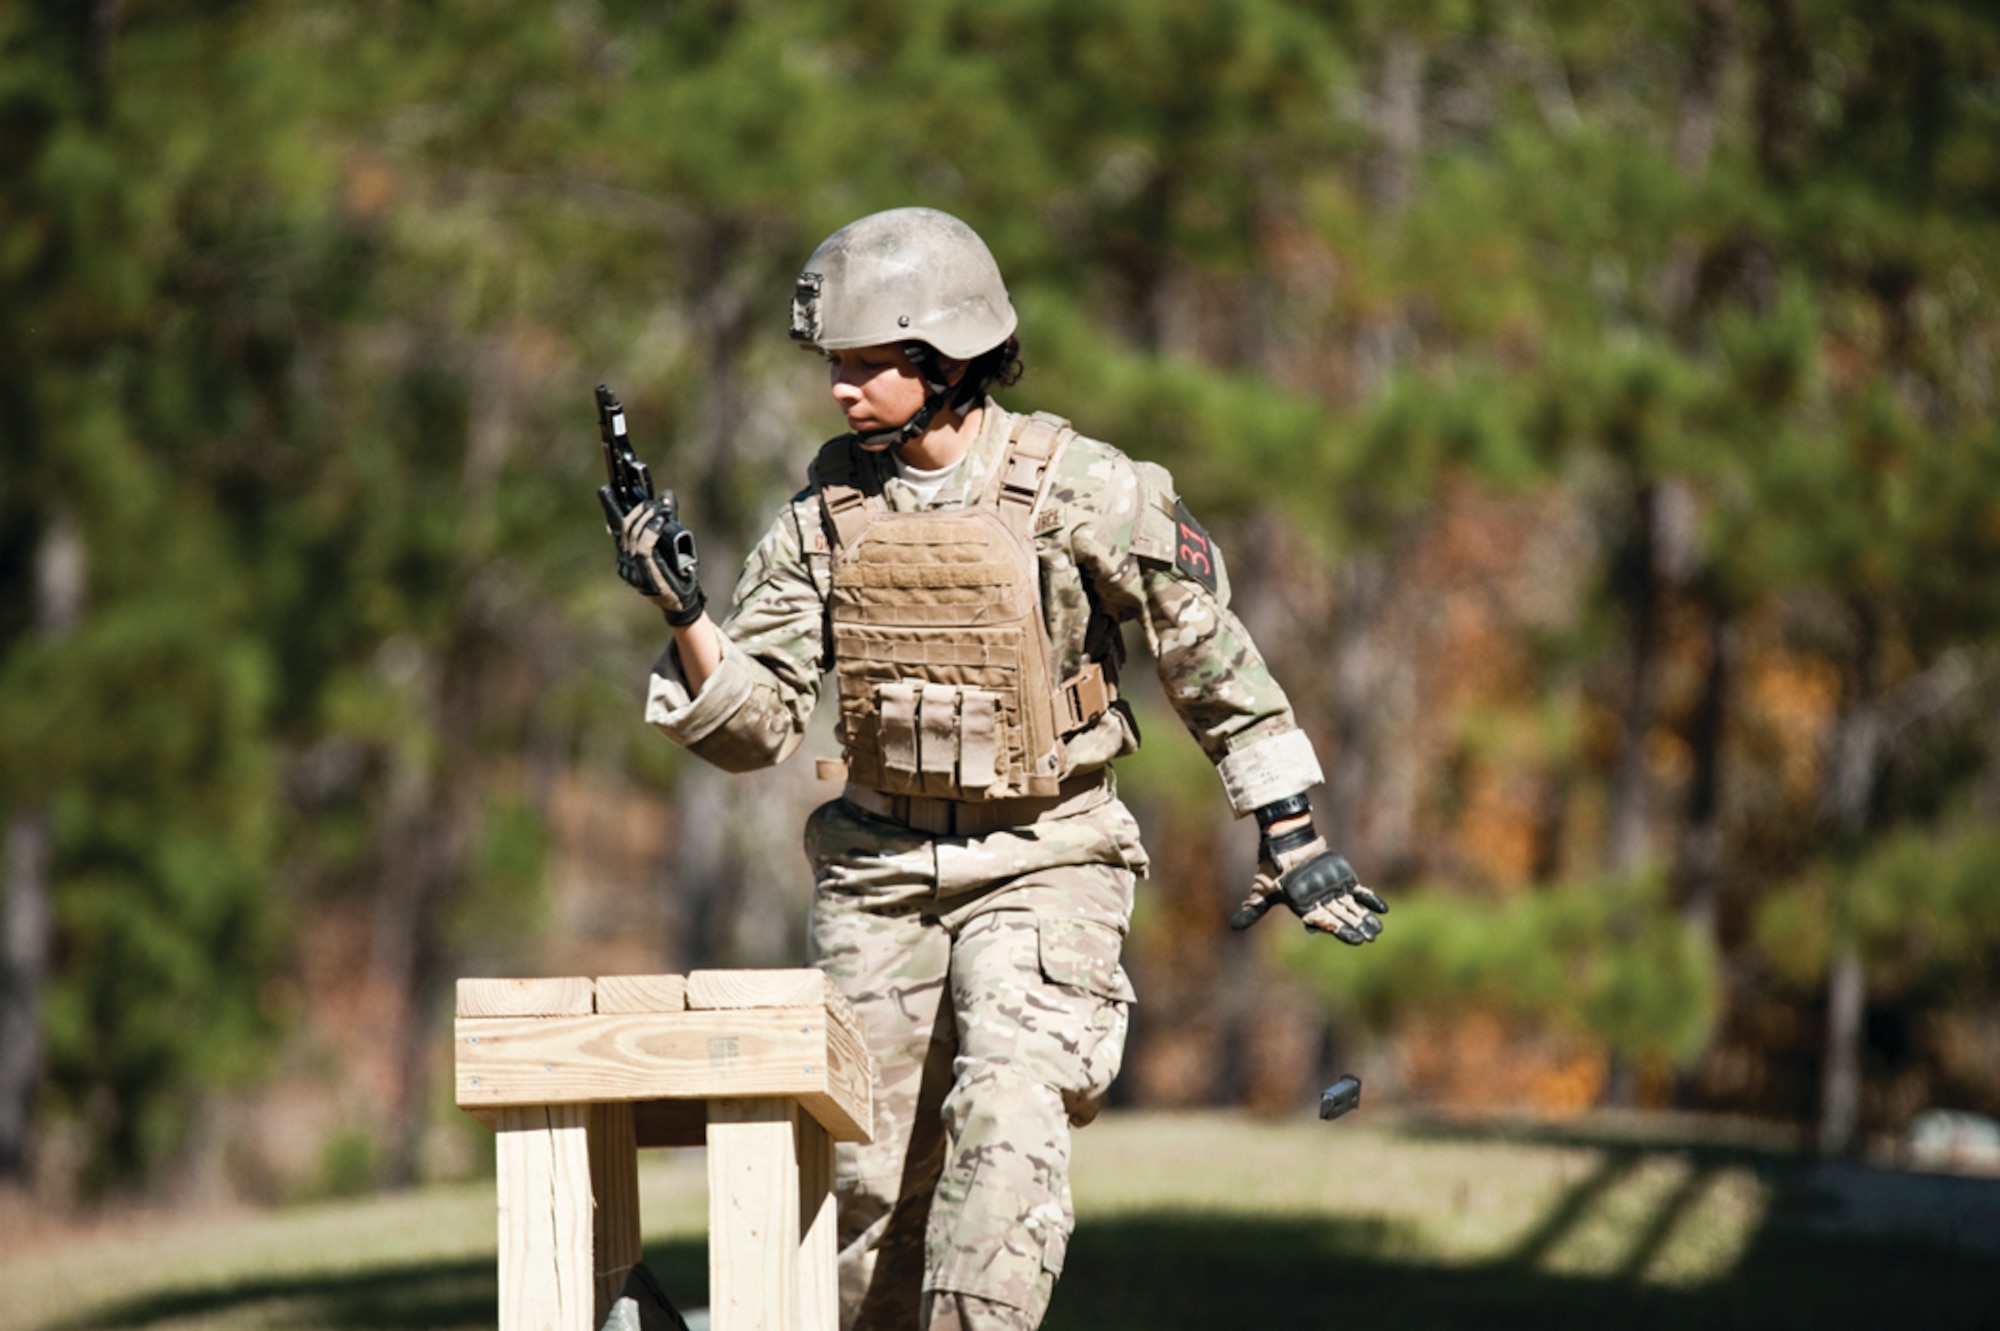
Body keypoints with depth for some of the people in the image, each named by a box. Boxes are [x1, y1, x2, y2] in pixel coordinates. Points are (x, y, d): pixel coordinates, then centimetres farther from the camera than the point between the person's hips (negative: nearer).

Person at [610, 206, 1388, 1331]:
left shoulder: (1080, 493, -11)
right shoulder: (826, 512, 0)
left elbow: (1212, 656, 0)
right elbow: (756, 725, -1)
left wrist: (1290, 830, 2)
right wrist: (685, 616, -19)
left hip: (1041, 864, -4)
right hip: (880, 870, 4)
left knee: (1007, 1124, -24)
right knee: (874, 1174, 7)